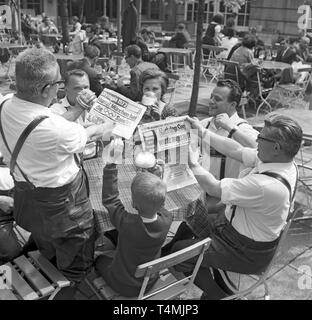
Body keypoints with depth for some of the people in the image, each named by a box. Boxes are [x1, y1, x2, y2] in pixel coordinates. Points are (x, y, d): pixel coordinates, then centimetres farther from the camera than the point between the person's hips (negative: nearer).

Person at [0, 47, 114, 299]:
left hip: (27, 199, 9)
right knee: (74, 268, 18)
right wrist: (100, 130, 6)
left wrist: (77, 110, -3)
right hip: (63, 205, -8)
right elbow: (80, 137, -14)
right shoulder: (53, 127, -37)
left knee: (48, 259, 34)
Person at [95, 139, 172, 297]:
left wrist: (110, 164, -20)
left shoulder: (127, 223, -39)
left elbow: (110, 199, -22)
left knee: (100, 260, 25)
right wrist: (154, 173, 1)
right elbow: (158, 205, -5)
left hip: (125, 287, -3)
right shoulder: (166, 220, -28)